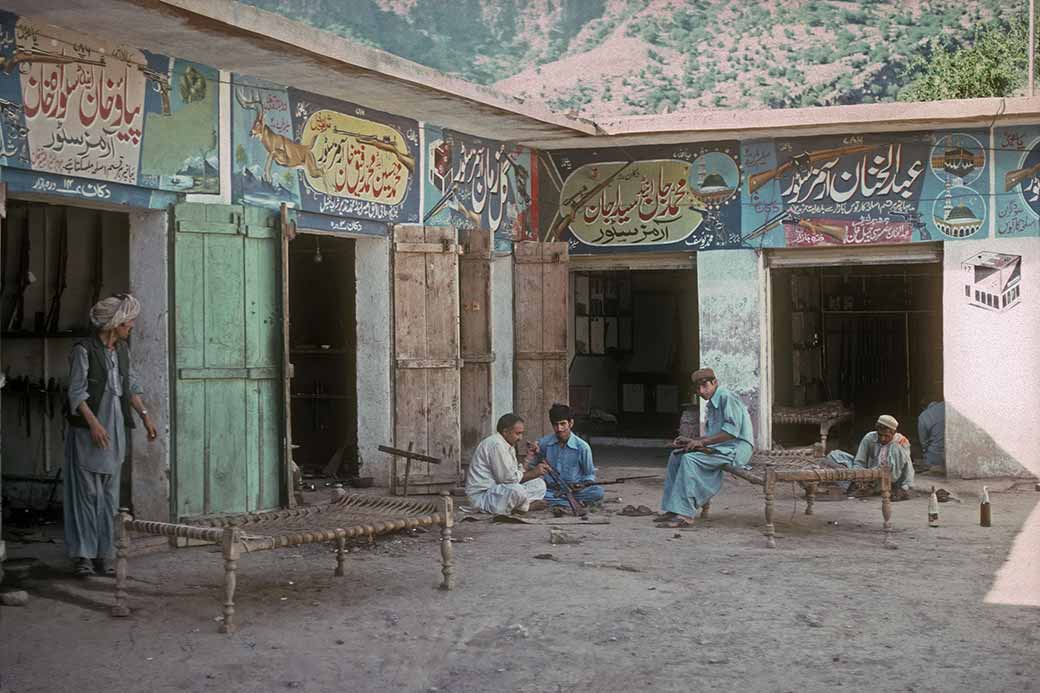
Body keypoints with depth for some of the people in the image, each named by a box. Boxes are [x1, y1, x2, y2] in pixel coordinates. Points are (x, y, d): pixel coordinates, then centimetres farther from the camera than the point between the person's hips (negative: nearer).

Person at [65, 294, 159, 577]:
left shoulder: (123, 350, 10)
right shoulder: (84, 350, -10)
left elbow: (132, 387, 17)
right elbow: (77, 393, -13)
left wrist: (145, 416, 8)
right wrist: (94, 423, -23)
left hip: (116, 429, 7)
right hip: (88, 430, -6)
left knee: (109, 495, 8)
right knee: (87, 492, -3)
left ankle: (103, 553, 13)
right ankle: (82, 554, 4)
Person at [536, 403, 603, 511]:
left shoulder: (582, 447, -4)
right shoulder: (544, 443, 1)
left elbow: (590, 474, 6)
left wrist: (582, 485, -14)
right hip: (550, 489, 1)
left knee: (598, 492, -30)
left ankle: (554, 502, -24)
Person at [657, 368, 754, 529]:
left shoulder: (727, 398, -12)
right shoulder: (712, 404, 19)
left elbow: (732, 431, -22)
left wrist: (702, 442, -20)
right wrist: (690, 440, 9)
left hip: (736, 448, -10)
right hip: (720, 447, 10)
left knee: (690, 459, -27)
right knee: (676, 456, 3)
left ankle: (684, 515, -30)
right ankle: (672, 509, -1)